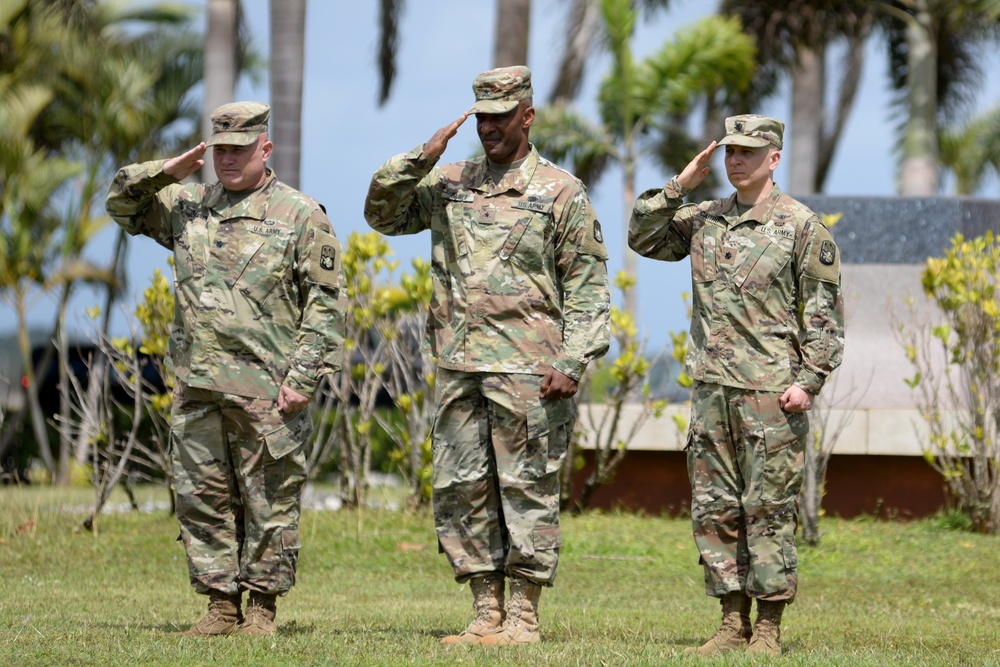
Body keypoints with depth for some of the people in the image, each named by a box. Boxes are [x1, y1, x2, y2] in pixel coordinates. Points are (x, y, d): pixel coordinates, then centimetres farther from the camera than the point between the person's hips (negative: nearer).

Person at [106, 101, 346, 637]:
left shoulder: (300, 215, 0)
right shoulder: (187, 207, 14)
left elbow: (326, 306, -3)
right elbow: (122, 204, 23)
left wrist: (303, 378, -11)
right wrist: (165, 172, 4)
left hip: (266, 391, -5)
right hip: (197, 386, 5)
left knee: (269, 502, -1)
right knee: (202, 499, 6)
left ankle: (262, 607, 7)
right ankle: (220, 605, 13)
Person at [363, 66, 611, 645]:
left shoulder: (561, 192, 0)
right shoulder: (450, 183, 14)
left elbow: (587, 286, -2)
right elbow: (383, 214, 15)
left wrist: (572, 363, -11)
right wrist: (420, 160, 3)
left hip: (528, 371, -5)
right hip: (459, 368, 5)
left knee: (527, 490, -2)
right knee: (461, 491, 5)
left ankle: (524, 619, 2)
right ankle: (487, 614, 12)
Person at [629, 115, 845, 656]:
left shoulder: (802, 227, -4)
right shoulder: (704, 220, 13)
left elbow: (825, 314, -5)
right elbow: (643, 238, 16)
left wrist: (809, 382, -13)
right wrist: (678, 187, 4)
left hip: (771, 391, -6)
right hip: (712, 388, 6)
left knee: (768, 509, -4)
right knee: (714, 510, 6)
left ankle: (767, 630, 0)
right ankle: (733, 625, 11)